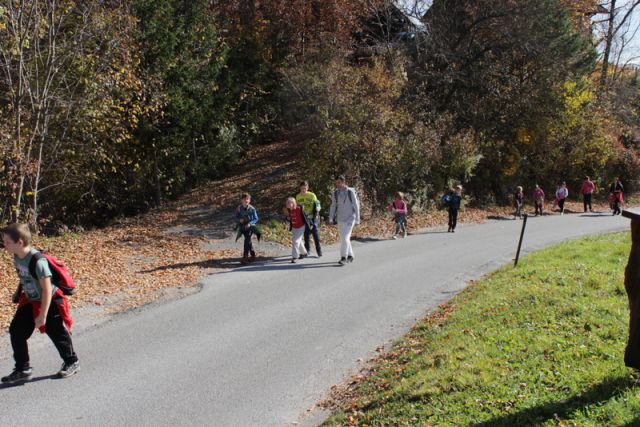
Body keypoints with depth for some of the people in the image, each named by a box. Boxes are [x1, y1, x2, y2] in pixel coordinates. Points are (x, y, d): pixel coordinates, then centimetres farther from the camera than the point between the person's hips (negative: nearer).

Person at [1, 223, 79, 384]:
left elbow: (47, 289, -29)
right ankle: (23, 370, 12)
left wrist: (42, 315, -26)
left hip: (51, 302, -7)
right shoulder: (17, 257, -7)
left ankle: (71, 362, 29)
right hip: (30, 301, 8)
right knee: (16, 330, 2)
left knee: (57, 333, 7)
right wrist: (18, 292, 10)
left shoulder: (38, 261, -32)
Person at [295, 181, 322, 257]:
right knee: (306, 236, 7)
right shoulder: (298, 196, 2)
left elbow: (316, 207, -5)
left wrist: (315, 217, -13)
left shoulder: (312, 195, -8)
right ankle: (307, 251, 20)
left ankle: (319, 251, 8)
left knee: (316, 235, -2)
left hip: (313, 219, -3)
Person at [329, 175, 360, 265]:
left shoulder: (351, 192, -10)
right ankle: (350, 255, 27)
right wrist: (331, 218, -3)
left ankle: (343, 257, -13)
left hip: (349, 219, -5)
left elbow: (356, 206, -6)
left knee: (345, 237, -16)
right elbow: (333, 206, 6)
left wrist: (357, 219, -6)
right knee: (343, 238, 12)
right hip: (340, 219, 5)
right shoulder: (335, 193, 3)